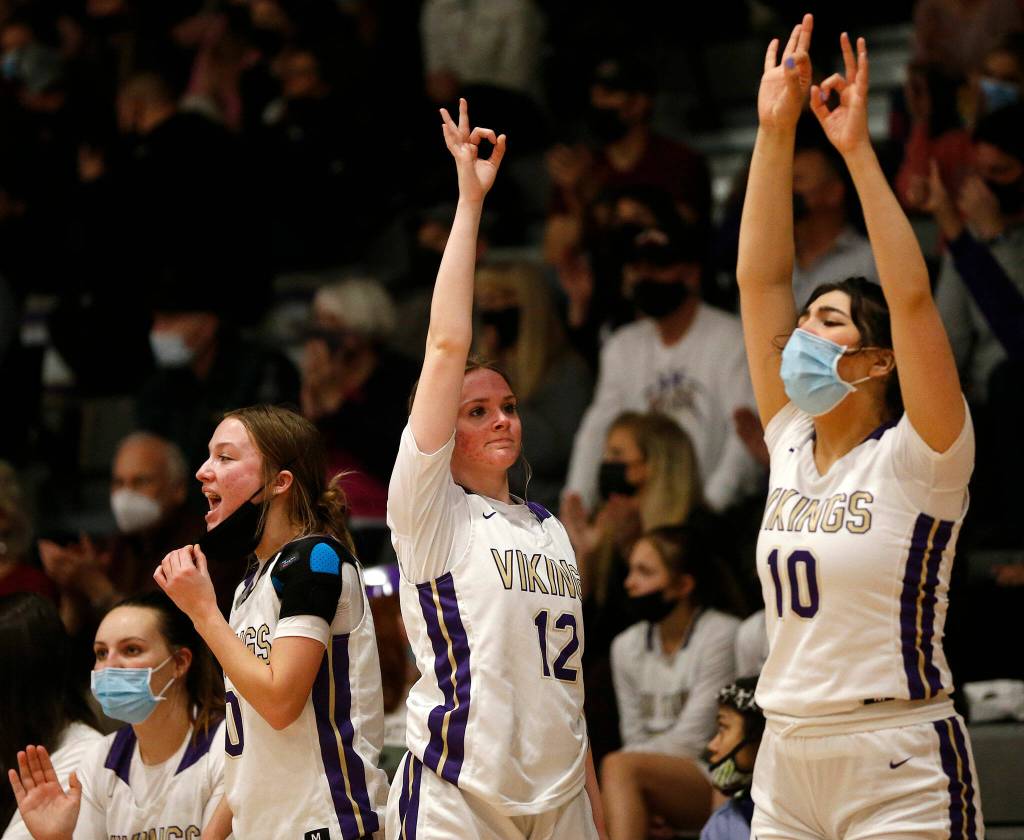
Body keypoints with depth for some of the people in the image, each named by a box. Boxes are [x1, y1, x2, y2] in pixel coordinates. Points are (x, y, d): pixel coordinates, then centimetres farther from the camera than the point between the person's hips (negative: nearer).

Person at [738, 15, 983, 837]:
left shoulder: (915, 461, -5)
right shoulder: (792, 446, 9)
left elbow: (912, 297, -17)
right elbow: (761, 279, 7)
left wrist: (857, 149, -19)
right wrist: (775, 132, 1)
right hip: (787, 769, 6)